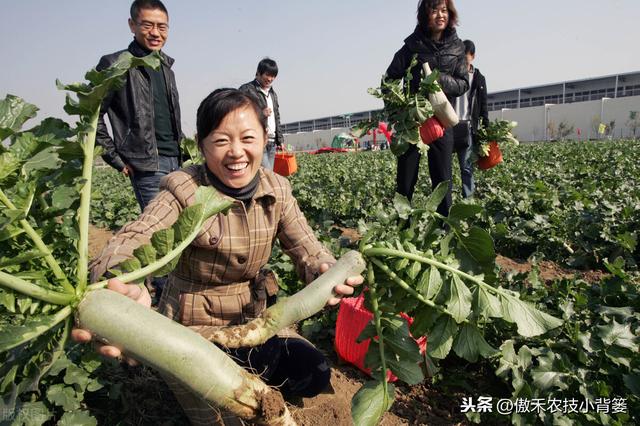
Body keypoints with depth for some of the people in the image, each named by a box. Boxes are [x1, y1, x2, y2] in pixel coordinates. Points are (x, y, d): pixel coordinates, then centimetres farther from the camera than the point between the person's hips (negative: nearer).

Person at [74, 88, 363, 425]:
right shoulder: (184, 190, -22)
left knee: (313, 373, -6)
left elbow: (308, 250, -11)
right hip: (194, 327, -4)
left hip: (253, 317, 5)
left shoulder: (277, 190, -7)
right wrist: (122, 288, -63)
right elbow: (135, 239, -38)